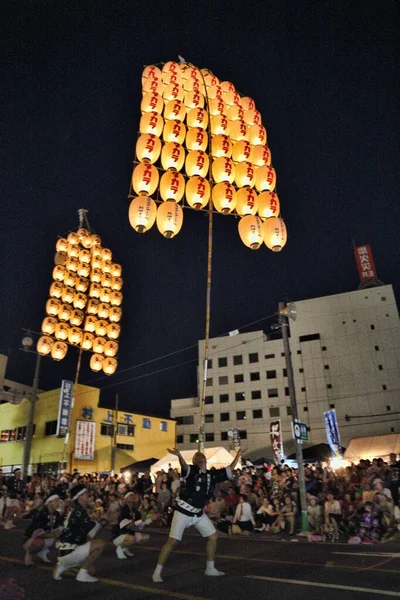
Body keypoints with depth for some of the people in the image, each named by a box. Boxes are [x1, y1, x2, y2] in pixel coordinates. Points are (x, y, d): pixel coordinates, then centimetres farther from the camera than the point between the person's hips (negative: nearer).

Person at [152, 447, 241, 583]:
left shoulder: (213, 474, 3)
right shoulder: (192, 470, -15)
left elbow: (230, 470, 7)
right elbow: (184, 466, -38)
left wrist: (238, 454, 3)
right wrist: (179, 456, -61)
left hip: (199, 513, 6)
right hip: (183, 512, -6)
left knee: (213, 536, 10)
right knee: (172, 541, -7)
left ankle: (210, 568, 27)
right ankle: (157, 572, 8)